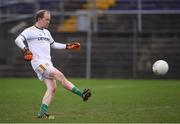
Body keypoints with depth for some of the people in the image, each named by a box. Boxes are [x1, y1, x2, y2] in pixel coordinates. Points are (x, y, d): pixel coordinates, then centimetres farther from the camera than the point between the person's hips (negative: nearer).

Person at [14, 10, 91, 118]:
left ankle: (42, 113, -3)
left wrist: (67, 46, 30)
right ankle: (82, 94, -17)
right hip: (39, 63, -8)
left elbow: (53, 44, 37)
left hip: (48, 63, 8)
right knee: (60, 76, -20)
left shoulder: (46, 32, 23)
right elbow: (18, 40, -14)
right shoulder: (30, 31, -3)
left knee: (52, 88, -5)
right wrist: (25, 49, -30)